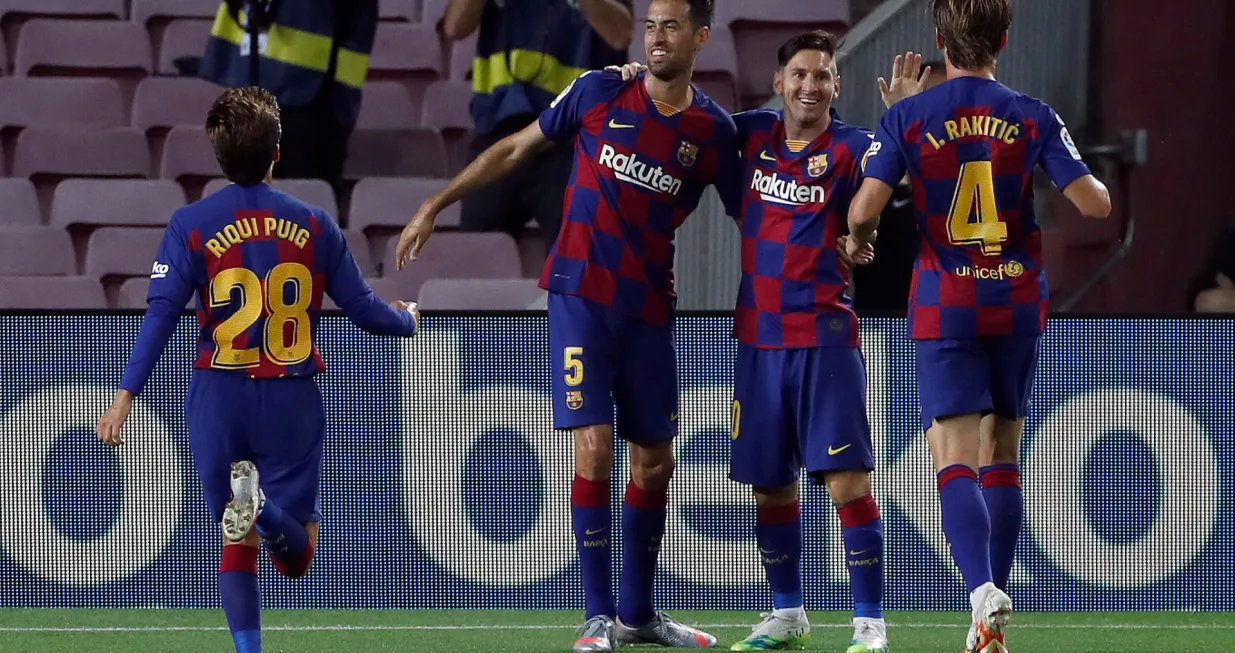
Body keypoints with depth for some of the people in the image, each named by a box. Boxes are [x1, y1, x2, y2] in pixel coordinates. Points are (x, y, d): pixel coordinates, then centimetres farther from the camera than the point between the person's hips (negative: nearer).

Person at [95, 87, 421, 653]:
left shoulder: (192, 225, -4)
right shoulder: (313, 225, 1)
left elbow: (161, 314, -11)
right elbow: (363, 309, 6)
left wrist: (126, 394, -10)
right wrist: (407, 320, 28)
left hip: (219, 398, 0)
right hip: (293, 400, 0)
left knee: (235, 542, 14)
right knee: (296, 556, 3)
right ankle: (267, 509, -31)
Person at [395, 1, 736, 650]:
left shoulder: (714, 132, 2)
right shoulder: (598, 92, -2)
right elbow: (514, 150, 8)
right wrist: (434, 206, 8)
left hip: (649, 307, 3)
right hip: (581, 296, -3)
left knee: (654, 462, 8)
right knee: (594, 448, -12)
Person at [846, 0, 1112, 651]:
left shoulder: (906, 117, -5)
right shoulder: (1032, 117, -1)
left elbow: (865, 209, -13)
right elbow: (1095, 203, -5)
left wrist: (857, 240, 11)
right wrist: (1098, 188, 19)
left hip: (945, 310, -2)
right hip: (1018, 304, 2)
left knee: (955, 462, -7)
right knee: (1002, 457, 13)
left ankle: (983, 592, -31)